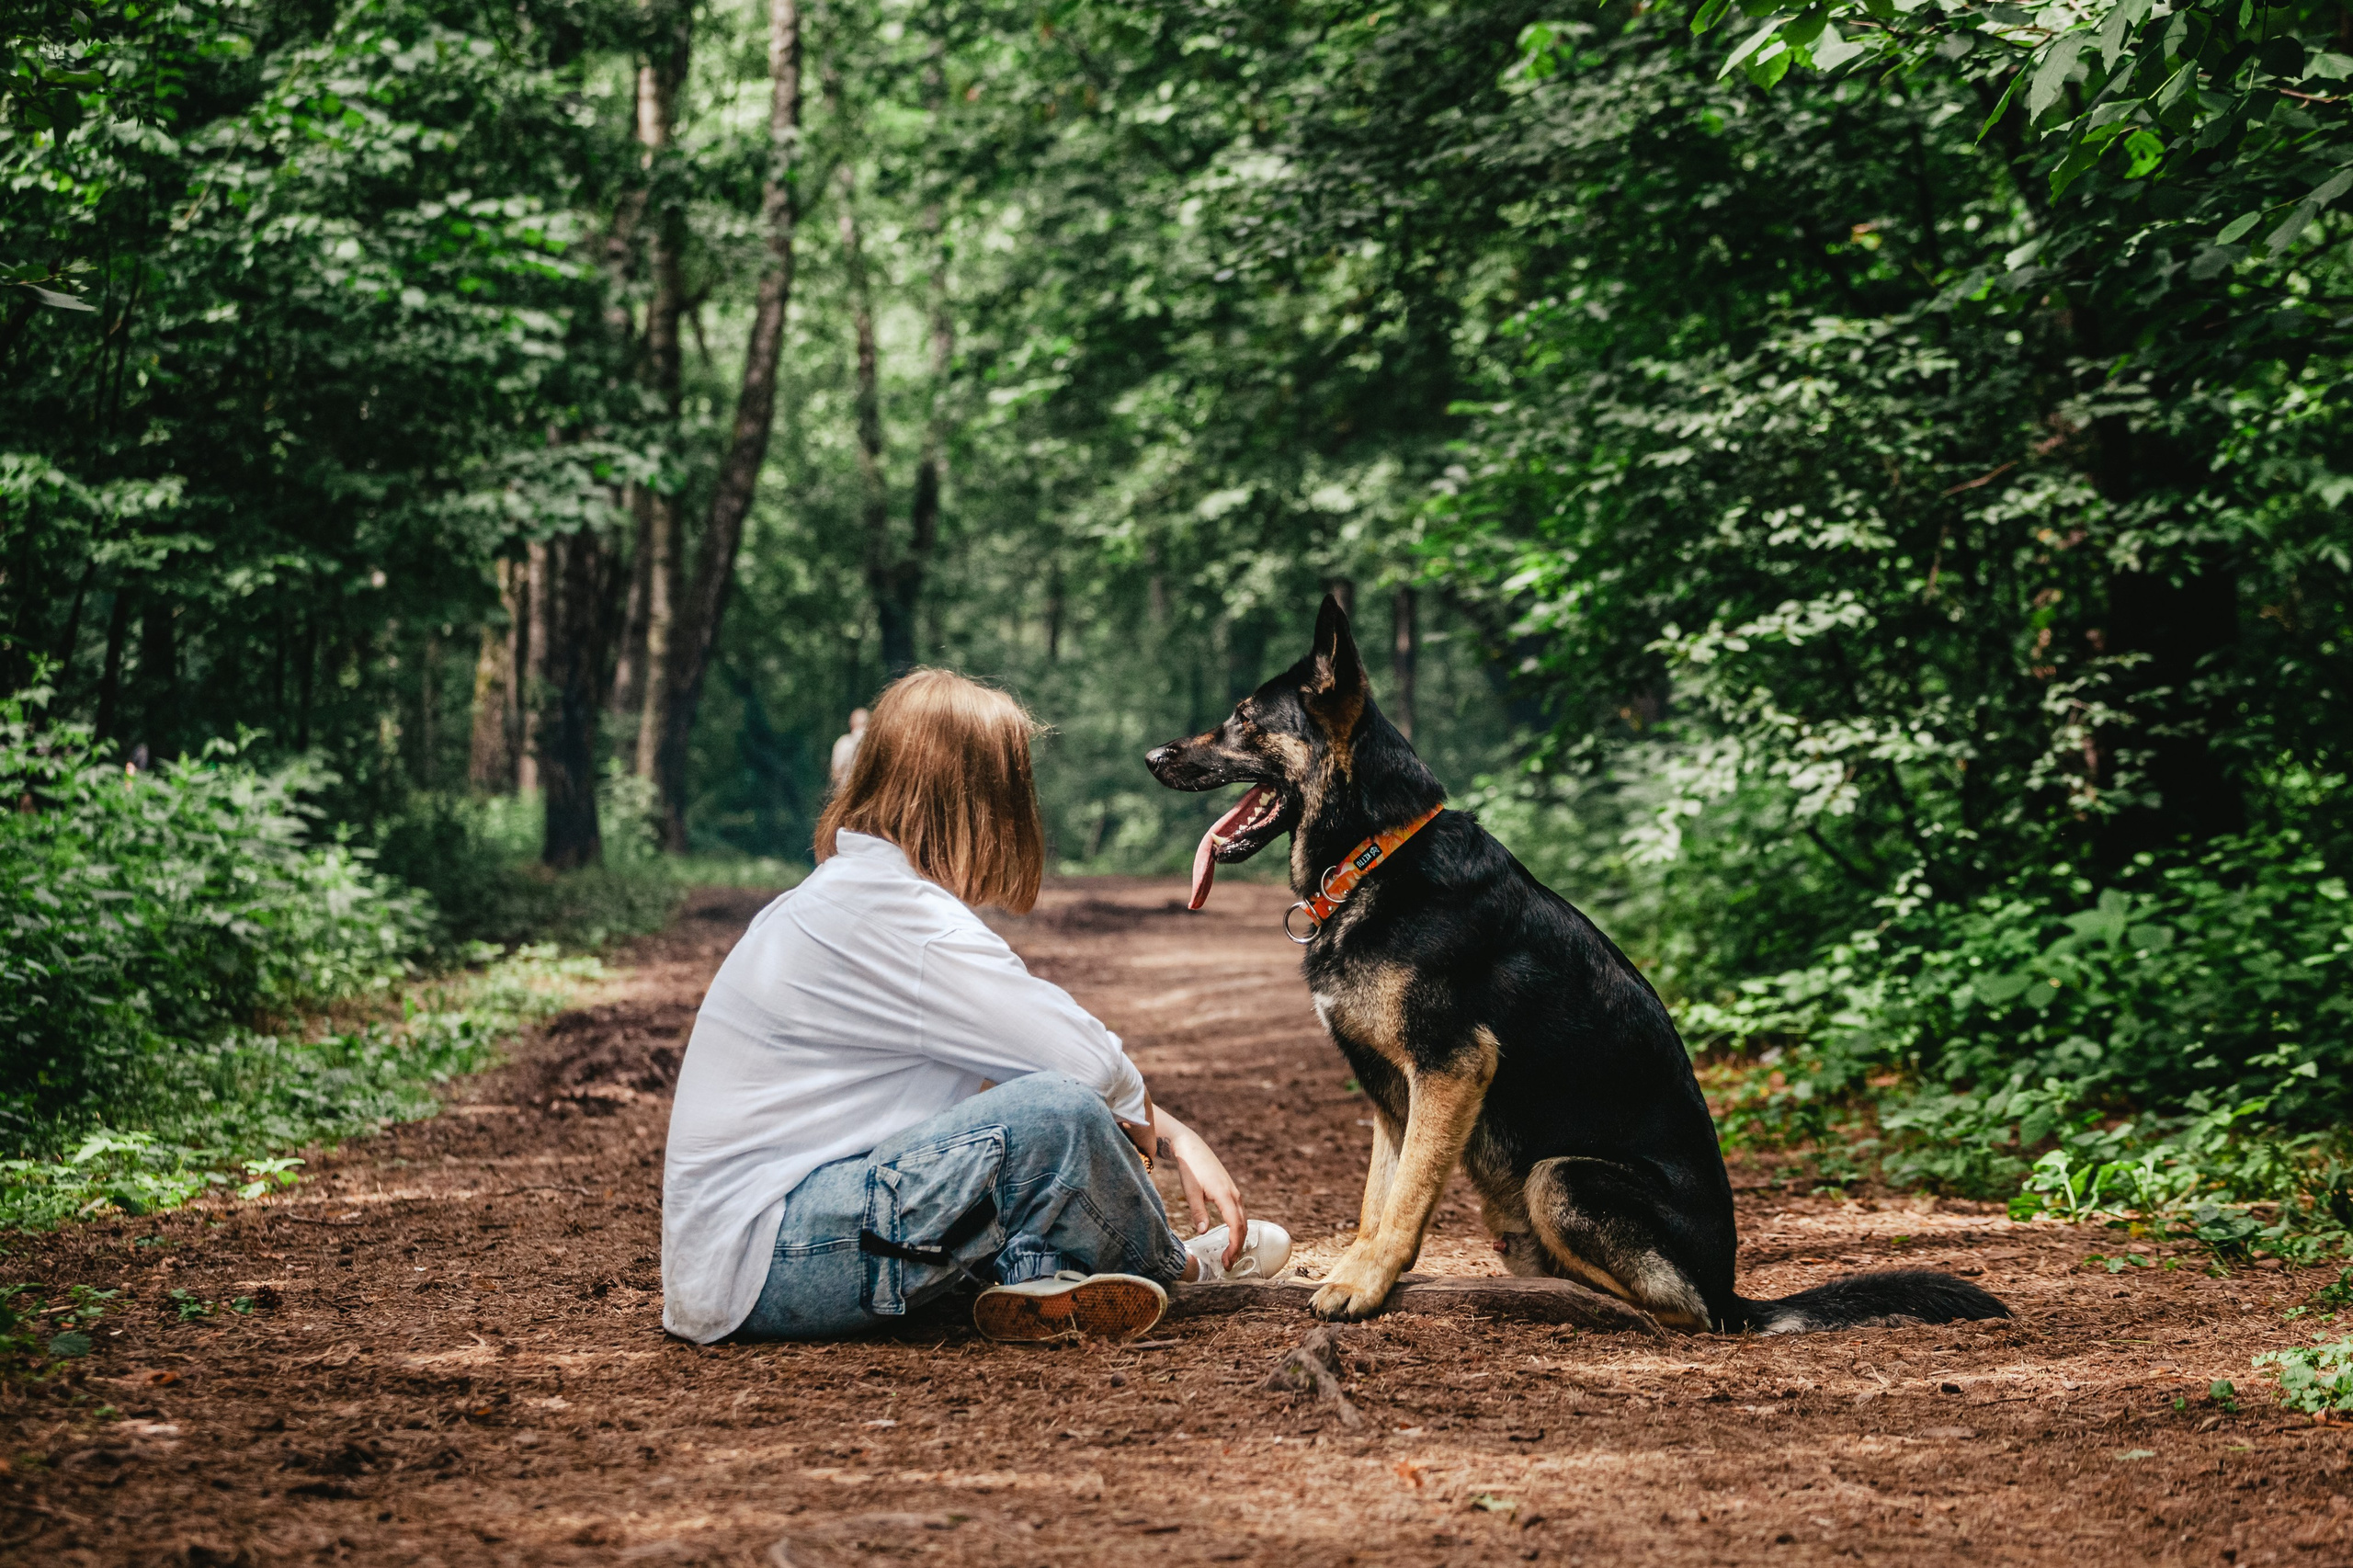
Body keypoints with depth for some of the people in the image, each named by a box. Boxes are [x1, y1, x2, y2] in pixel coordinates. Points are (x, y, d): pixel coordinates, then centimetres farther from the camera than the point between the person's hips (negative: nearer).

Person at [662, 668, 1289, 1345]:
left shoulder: (849, 891, 14)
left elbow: (1041, 1040, 16)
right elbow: (1088, 1063, -20)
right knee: (1059, 1111, -19)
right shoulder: (901, 921, -18)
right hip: (763, 1264, -11)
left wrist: (1176, 1137, 10)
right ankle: (1170, 1265, 7)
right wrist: (1158, 1130, 2)